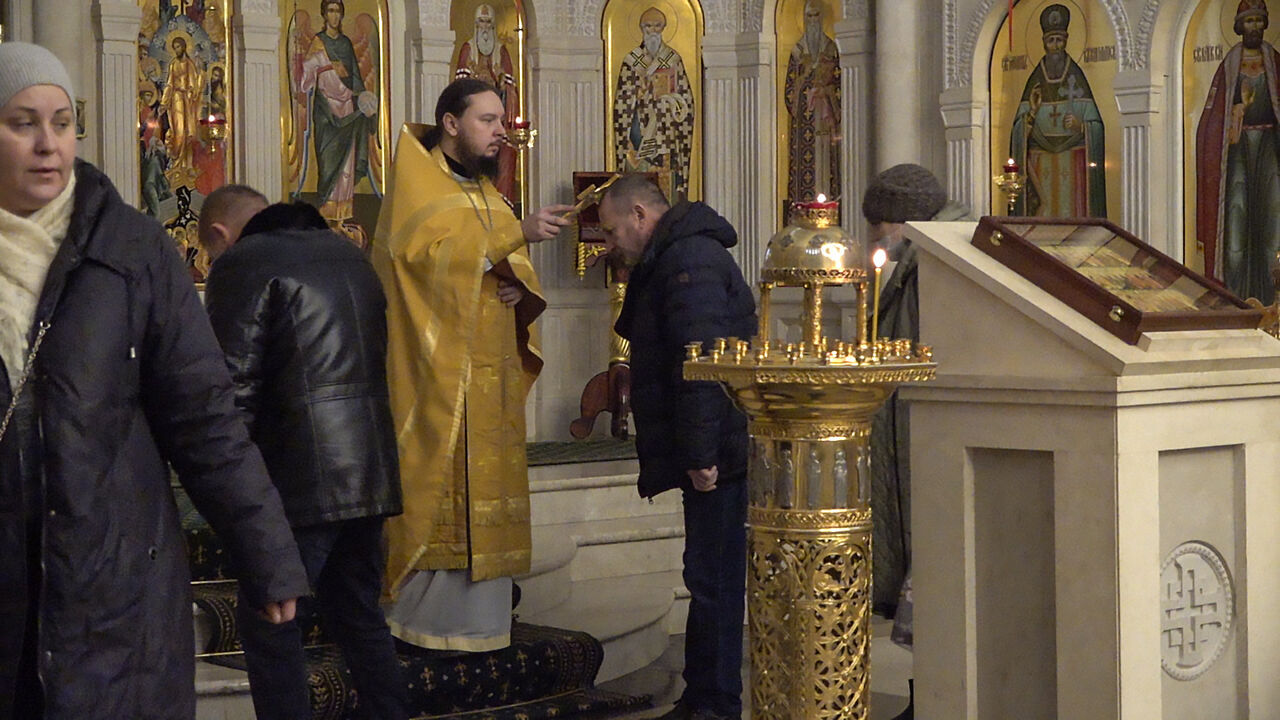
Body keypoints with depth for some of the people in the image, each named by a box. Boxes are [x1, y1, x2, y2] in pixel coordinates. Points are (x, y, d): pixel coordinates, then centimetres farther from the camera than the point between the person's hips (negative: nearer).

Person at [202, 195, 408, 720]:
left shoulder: (240, 264, -6)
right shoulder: (348, 253, 18)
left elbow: (235, 387, -12)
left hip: (302, 480, -8)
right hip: (372, 474, 8)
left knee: (268, 625, 1)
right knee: (358, 616, 18)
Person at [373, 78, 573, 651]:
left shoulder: (484, 191, 19)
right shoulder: (416, 184, -5)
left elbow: (511, 266, 22)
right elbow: (431, 253, -22)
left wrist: (518, 285, -2)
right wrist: (517, 233, -29)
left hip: (489, 376, 8)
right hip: (437, 371, -8)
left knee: (483, 486, 6)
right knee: (437, 486, -9)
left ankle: (475, 616, 11)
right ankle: (427, 618, -3)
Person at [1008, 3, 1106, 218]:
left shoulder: (1076, 77, 4)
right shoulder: (1035, 80, 8)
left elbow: (1094, 125, 3)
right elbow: (1020, 129, 5)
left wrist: (1079, 125, -17)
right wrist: (1032, 111, -13)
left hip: (1072, 162, -1)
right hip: (1042, 165, 1)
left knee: (1073, 213, -7)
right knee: (1042, 216, -5)